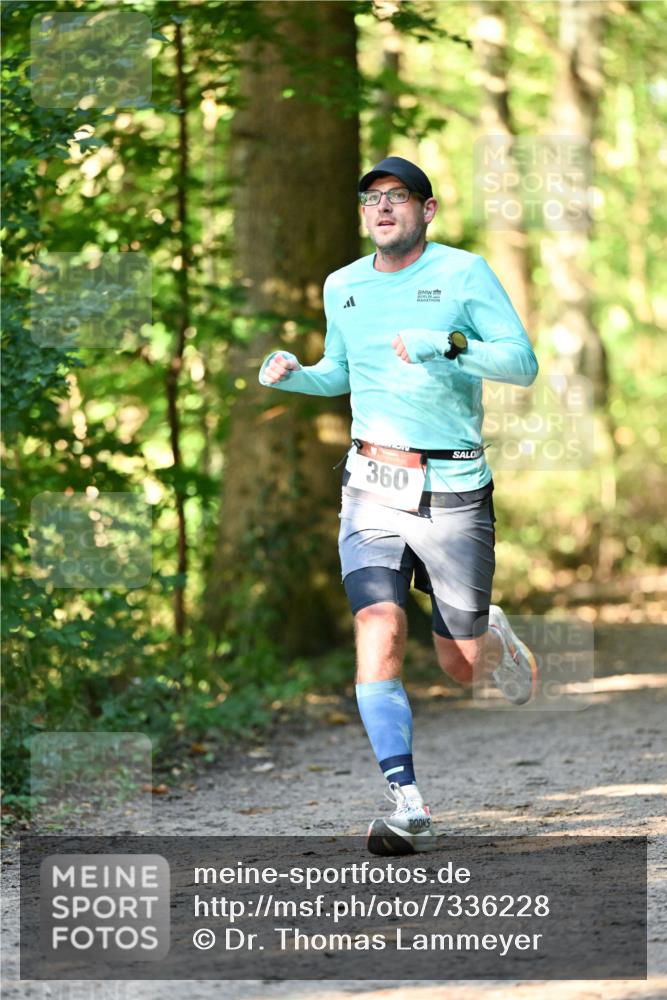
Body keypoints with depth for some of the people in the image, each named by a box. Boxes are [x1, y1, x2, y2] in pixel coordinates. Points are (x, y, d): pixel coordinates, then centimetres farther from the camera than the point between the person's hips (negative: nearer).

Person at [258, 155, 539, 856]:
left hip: (453, 491, -3)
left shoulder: (463, 273, -4)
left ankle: (496, 638, 43)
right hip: (372, 489, 3)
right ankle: (408, 809, -21)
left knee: (461, 667, 4)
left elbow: (522, 364, -11)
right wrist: (293, 375, 5)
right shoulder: (342, 287, 11)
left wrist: (448, 344, -26)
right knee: (378, 632, -19)